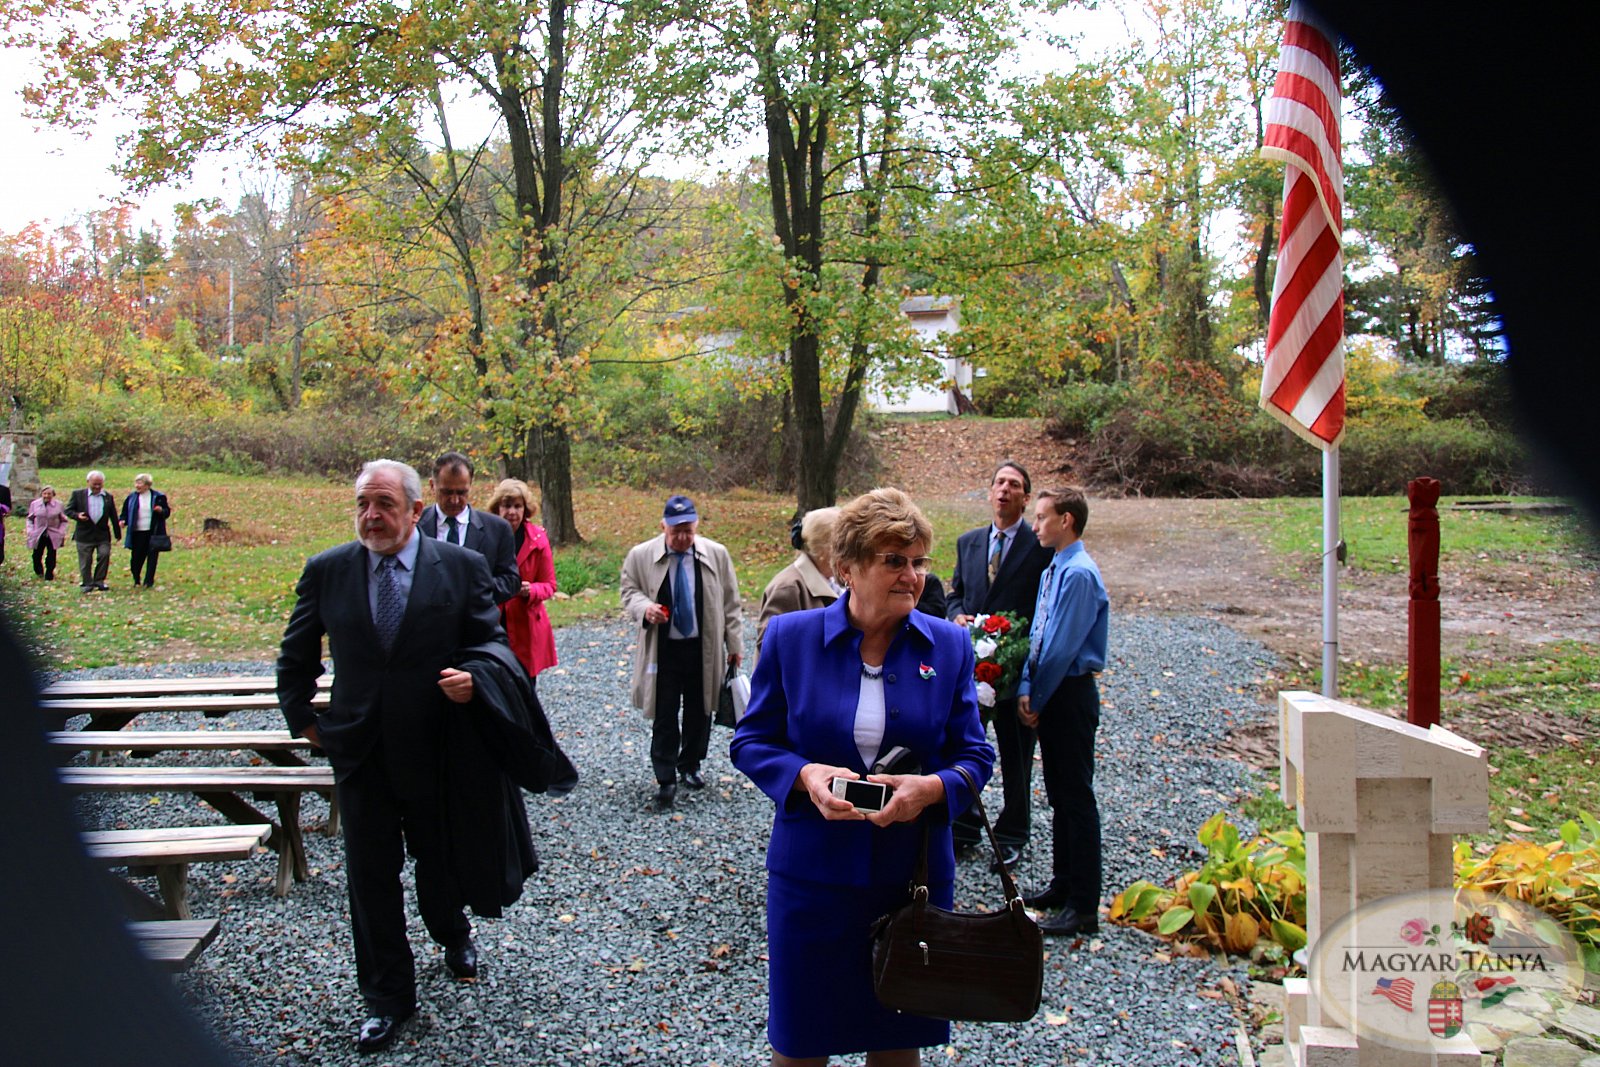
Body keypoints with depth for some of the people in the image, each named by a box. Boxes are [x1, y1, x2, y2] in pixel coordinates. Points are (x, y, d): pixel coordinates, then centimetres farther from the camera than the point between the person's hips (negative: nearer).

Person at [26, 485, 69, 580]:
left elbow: (64, 521, 4)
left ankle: (49, 576, 13)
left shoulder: (59, 505, -2)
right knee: (37, 556, 6)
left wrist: (62, 533, -6)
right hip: (38, 535, 1)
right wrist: (30, 531, 0)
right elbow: (30, 519, 11)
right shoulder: (35, 504, 1)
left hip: (53, 535, -1)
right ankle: (39, 572, 32)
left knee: (51, 558, -1)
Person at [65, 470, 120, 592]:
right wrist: (77, 515, -20)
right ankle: (87, 583, 13)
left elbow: (113, 517, 12)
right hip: (84, 534, -1)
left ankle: (99, 581, 6)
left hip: (103, 535, 1)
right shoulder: (78, 494, 2)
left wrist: (117, 534, 12)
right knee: (85, 561, 2)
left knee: (104, 555, -9)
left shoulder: (108, 497, 8)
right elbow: (68, 510, 2)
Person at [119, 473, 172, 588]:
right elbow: (125, 513, 13)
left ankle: (149, 581, 6)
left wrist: (161, 510, -15)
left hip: (153, 532, -1)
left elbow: (167, 511, 7)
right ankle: (136, 581, 22)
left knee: (152, 557, 0)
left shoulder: (158, 497, 1)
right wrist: (123, 521, -6)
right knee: (136, 557, 4)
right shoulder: (131, 497, 6)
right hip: (137, 533, 2)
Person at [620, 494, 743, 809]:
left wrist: (735, 644, 4)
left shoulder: (716, 554, -1)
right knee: (664, 717, -1)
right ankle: (665, 780, 9)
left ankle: (690, 766, 32)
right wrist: (644, 607, -18)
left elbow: (730, 602, 5)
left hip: (704, 650, 2)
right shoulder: (640, 556, -5)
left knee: (699, 713, 13)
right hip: (663, 650, -2)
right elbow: (629, 591, 6)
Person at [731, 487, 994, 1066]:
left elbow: (974, 754, 2)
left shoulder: (949, 645, -2)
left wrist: (931, 788, -20)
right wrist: (805, 775, -20)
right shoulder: (790, 637, -5)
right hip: (812, 871, -1)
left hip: (914, 873, 2)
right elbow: (752, 742, 0)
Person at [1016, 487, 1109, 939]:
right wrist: (1026, 690, 0)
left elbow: (1062, 647, -19)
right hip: (1050, 694, 10)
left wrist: (1038, 698, -11)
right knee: (1059, 795, 17)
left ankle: (1083, 906, 3)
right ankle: (1064, 884, 30)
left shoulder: (1079, 574, -18)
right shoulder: (1052, 572, 12)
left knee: (1076, 797, -4)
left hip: (1070, 694, -10)